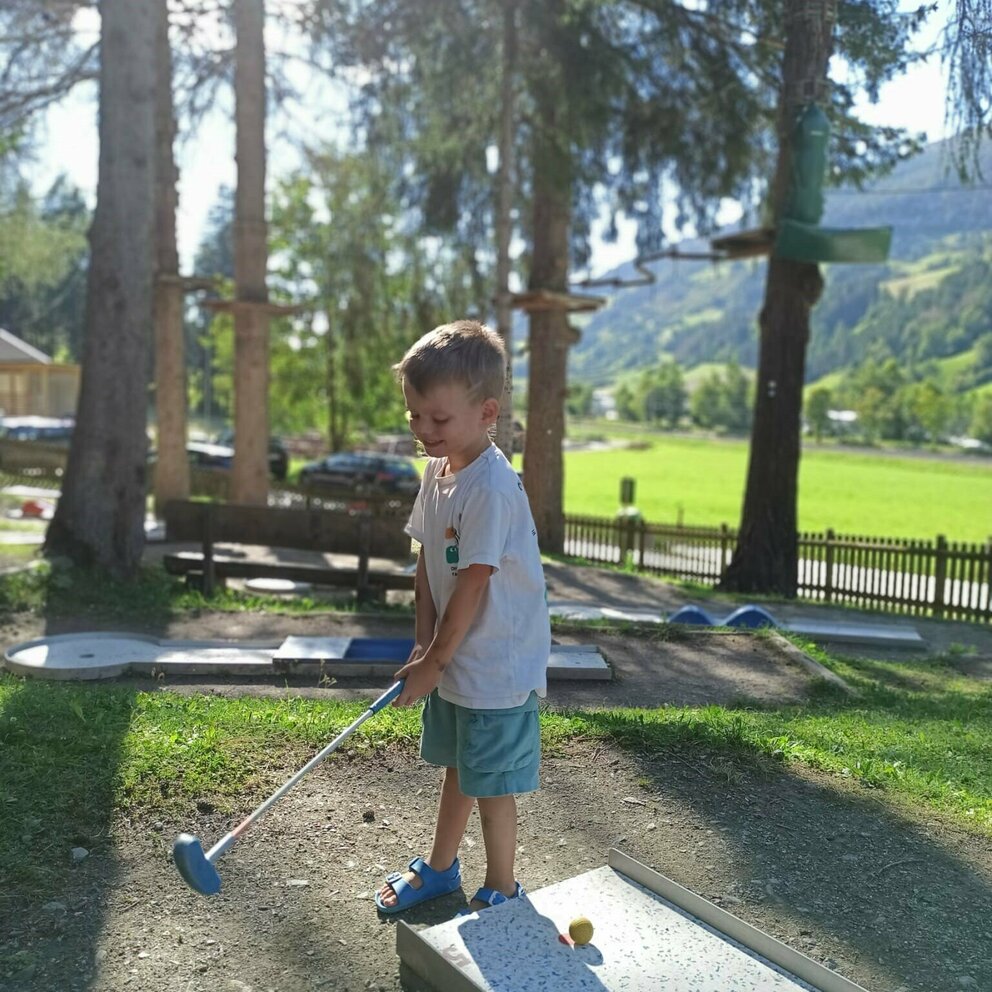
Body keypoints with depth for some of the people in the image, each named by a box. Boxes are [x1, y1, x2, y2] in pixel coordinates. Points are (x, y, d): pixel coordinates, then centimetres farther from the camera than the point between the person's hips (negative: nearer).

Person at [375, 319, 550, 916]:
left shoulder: (491, 489, -26)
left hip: (498, 668, -9)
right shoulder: (438, 470, 2)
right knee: (457, 770, 25)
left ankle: (502, 892, 28)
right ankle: (440, 868, 45)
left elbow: (472, 586, -23)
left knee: (492, 785, 7)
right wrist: (424, 643, 1)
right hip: (454, 660, 9)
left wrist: (435, 660, -14)